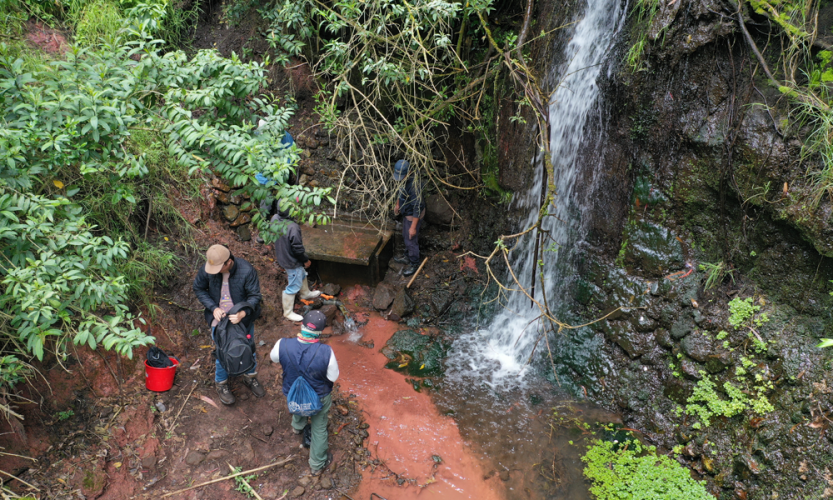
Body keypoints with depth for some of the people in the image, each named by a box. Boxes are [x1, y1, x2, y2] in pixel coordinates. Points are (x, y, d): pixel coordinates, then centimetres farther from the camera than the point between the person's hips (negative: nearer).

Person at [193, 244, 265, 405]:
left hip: (244, 319, 0)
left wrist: (243, 313, -34)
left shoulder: (246, 271, -26)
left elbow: (254, 296, -17)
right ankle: (221, 384, 39)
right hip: (219, 319, 0)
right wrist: (213, 308, -17)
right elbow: (199, 289, -4)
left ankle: (250, 377, 47)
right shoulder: (207, 270, -21)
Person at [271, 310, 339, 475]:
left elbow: (273, 357, -6)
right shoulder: (326, 352, -38)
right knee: (319, 429, 26)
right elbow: (333, 377, -20)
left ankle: (298, 426, 72)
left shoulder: (283, 345, -31)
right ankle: (317, 465, 46)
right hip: (319, 399, -3)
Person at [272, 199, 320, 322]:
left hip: (281, 255, 9)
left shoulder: (275, 218, -12)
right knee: (293, 286, 10)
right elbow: (298, 248, -27)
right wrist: (306, 260, -9)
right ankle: (288, 312, 27)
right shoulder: (293, 227, -37)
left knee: (302, 274, 32)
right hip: (292, 261, -9)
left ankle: (306, 293, 57)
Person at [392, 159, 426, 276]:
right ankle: (407, 257, 48)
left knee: (411, 240, 8)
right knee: (405, 236, 26)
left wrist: (413, 227, -27)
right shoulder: (403, 180, -11)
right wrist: (398, 205, 25)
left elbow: (417, 208, -32)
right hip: (407, 213, 9)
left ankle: (414, 264, 29)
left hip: (413, 216, -9)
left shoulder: (414, 185, -37)